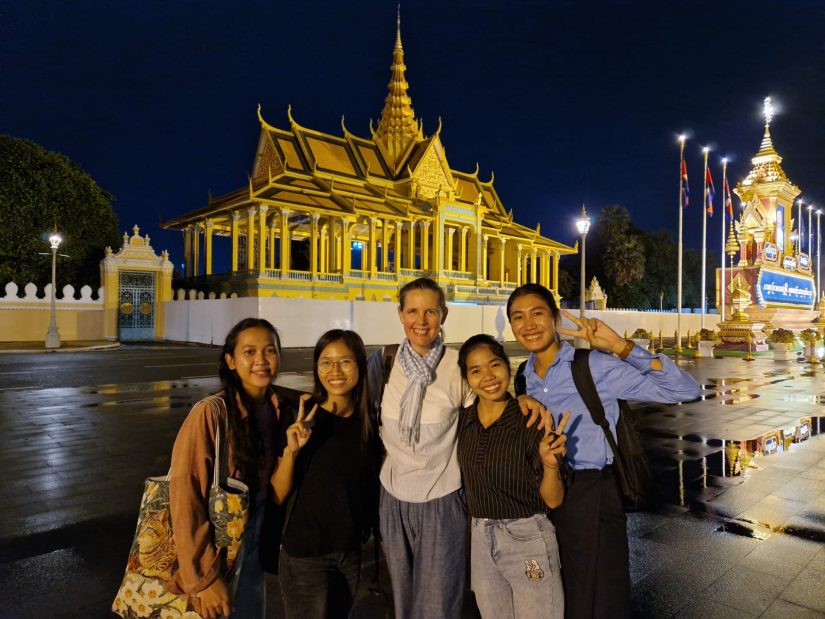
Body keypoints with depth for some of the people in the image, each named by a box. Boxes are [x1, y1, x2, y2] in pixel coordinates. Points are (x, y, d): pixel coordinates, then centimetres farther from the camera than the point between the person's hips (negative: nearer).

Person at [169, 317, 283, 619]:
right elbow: (185, 500, -22)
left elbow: (275, 492, 2)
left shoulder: (279, 410, -5)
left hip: (255, 544, 6)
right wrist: (205, 577, -18)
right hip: (214, 550, -6)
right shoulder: (210, 413, -25)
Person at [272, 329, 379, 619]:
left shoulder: (368, 420, -4)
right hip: (305, 553, -4)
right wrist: (290, 451, -28)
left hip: (350, 550, 4)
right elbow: (278, 496, -14)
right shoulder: (304, 420, -15)